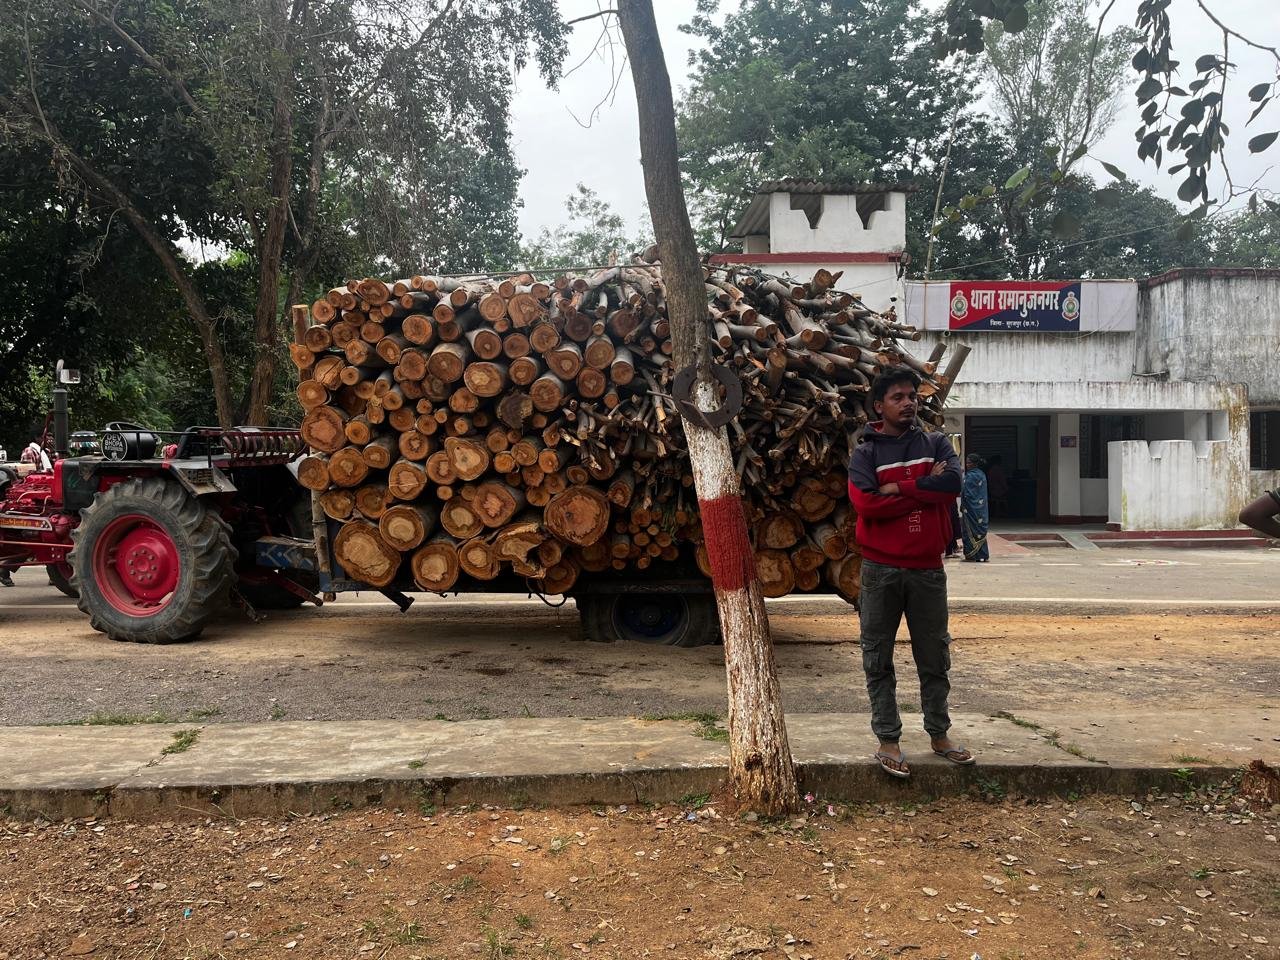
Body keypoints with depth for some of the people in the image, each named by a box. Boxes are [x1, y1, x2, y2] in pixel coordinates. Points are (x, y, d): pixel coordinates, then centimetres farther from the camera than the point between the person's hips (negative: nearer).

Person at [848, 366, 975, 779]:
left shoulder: (936, 444, 6)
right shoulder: (864, 454, 0)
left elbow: (953, 482, -14)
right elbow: (865, 502, -18)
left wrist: (897, 488, -15)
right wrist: (924, 489, -13)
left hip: (928, 568, 2)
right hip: (881, 570, -2)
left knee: (935, 657, 12)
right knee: (879, 659, 5)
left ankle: (939, 734, 26)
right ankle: (888, 740, 16)